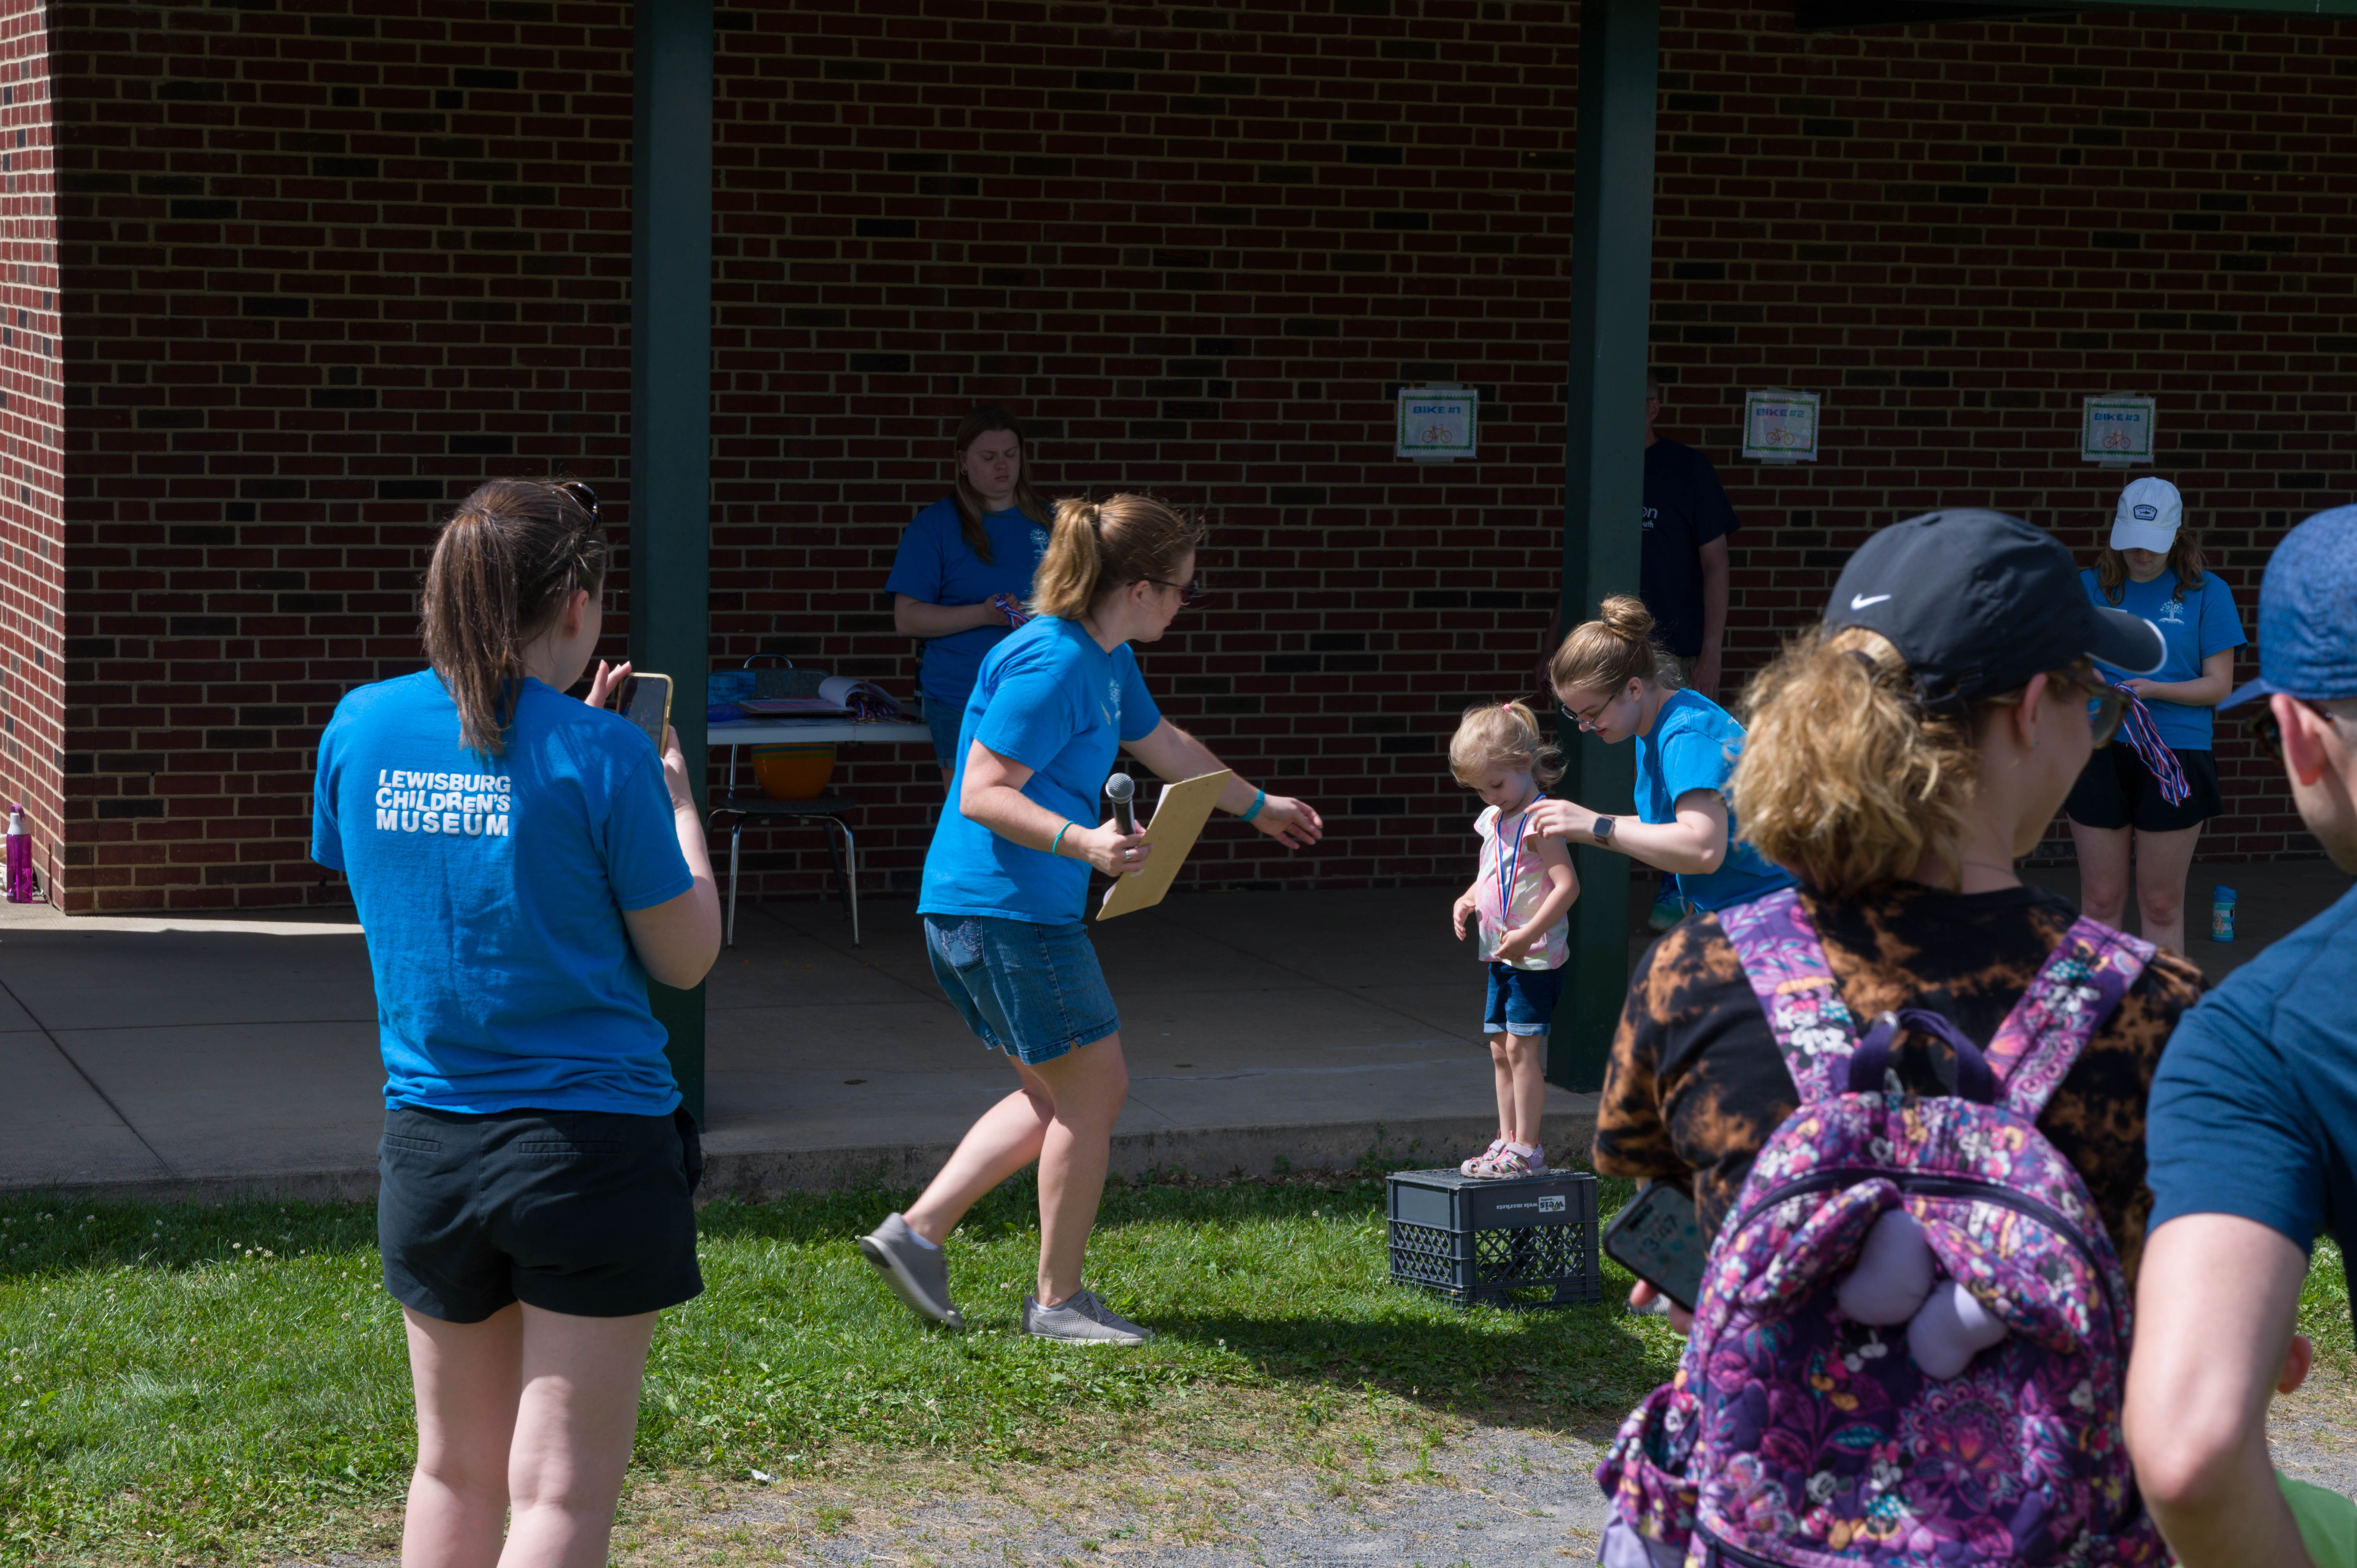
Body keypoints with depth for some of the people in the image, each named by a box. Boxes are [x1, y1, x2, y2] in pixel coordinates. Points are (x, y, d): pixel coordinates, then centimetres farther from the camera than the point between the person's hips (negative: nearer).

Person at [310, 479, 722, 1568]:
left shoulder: (361, 727, 0)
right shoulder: (599, 755, -13)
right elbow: (685, 958, -5)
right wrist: (676, 800, 9)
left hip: (427, 1146, 5)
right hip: (592, 1143, -5)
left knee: (457, 1468, 20)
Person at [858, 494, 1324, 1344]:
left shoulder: (1109, 660, 12)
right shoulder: (1051, 663, -20)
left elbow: (1166, 745, 30)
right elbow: (983, 795, -22)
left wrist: (1259, 806, 41)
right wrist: (1080, 842, -35)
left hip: (1029, 913, 10)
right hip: (1005, 913, -10)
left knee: (1059, 1096, 17)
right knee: (1092, 1091, 0)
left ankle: (918, 1230, 16)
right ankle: (1058, 1300, 10)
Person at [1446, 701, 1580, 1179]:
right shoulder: (1492, 820, 11)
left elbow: (1567, 884, -24)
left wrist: (1528, 934, -27)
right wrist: (1467, 900, 5)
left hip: (1535, 957, -9)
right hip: (1501, 956, 9)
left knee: (1522, 1048, -7)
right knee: (1501, 1050, 12)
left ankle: (1527, 1149, -3)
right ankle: (1507, 1140, 21)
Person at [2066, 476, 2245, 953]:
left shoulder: (2206, 592, 1)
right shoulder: (2091, 586, 8)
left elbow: (2219, 685, -1)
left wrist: (2154, 690, -17)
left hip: (2175, 754, -2)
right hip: (2099, 753, 2)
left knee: (2162, 903, 3)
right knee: (2100, 899, 4)